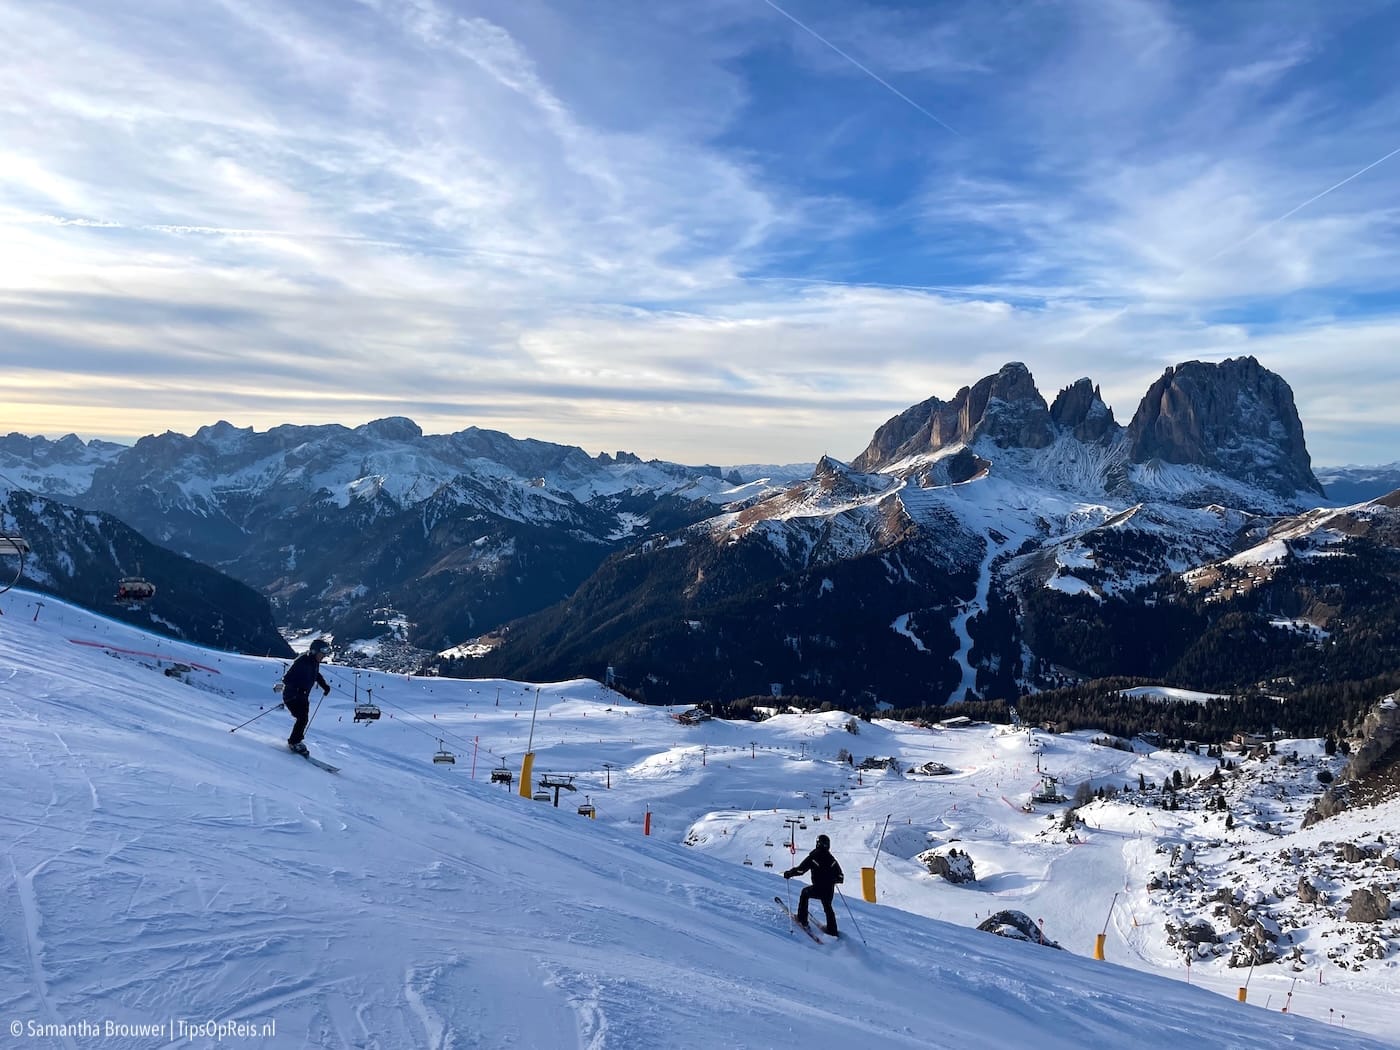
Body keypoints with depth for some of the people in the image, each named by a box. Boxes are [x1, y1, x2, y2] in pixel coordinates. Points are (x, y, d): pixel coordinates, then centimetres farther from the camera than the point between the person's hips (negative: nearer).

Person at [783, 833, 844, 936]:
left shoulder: (813, 857, -9)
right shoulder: (831, 859, 3)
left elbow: (800, 870, -13)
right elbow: (840, 877, 5)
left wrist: (788, 873, 1)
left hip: (817, 890, -4)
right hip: (830, 891, 4)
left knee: (805, 892, 26)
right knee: (828, 908, 28)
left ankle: (802, 919, 26)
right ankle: (832, 931, 31)